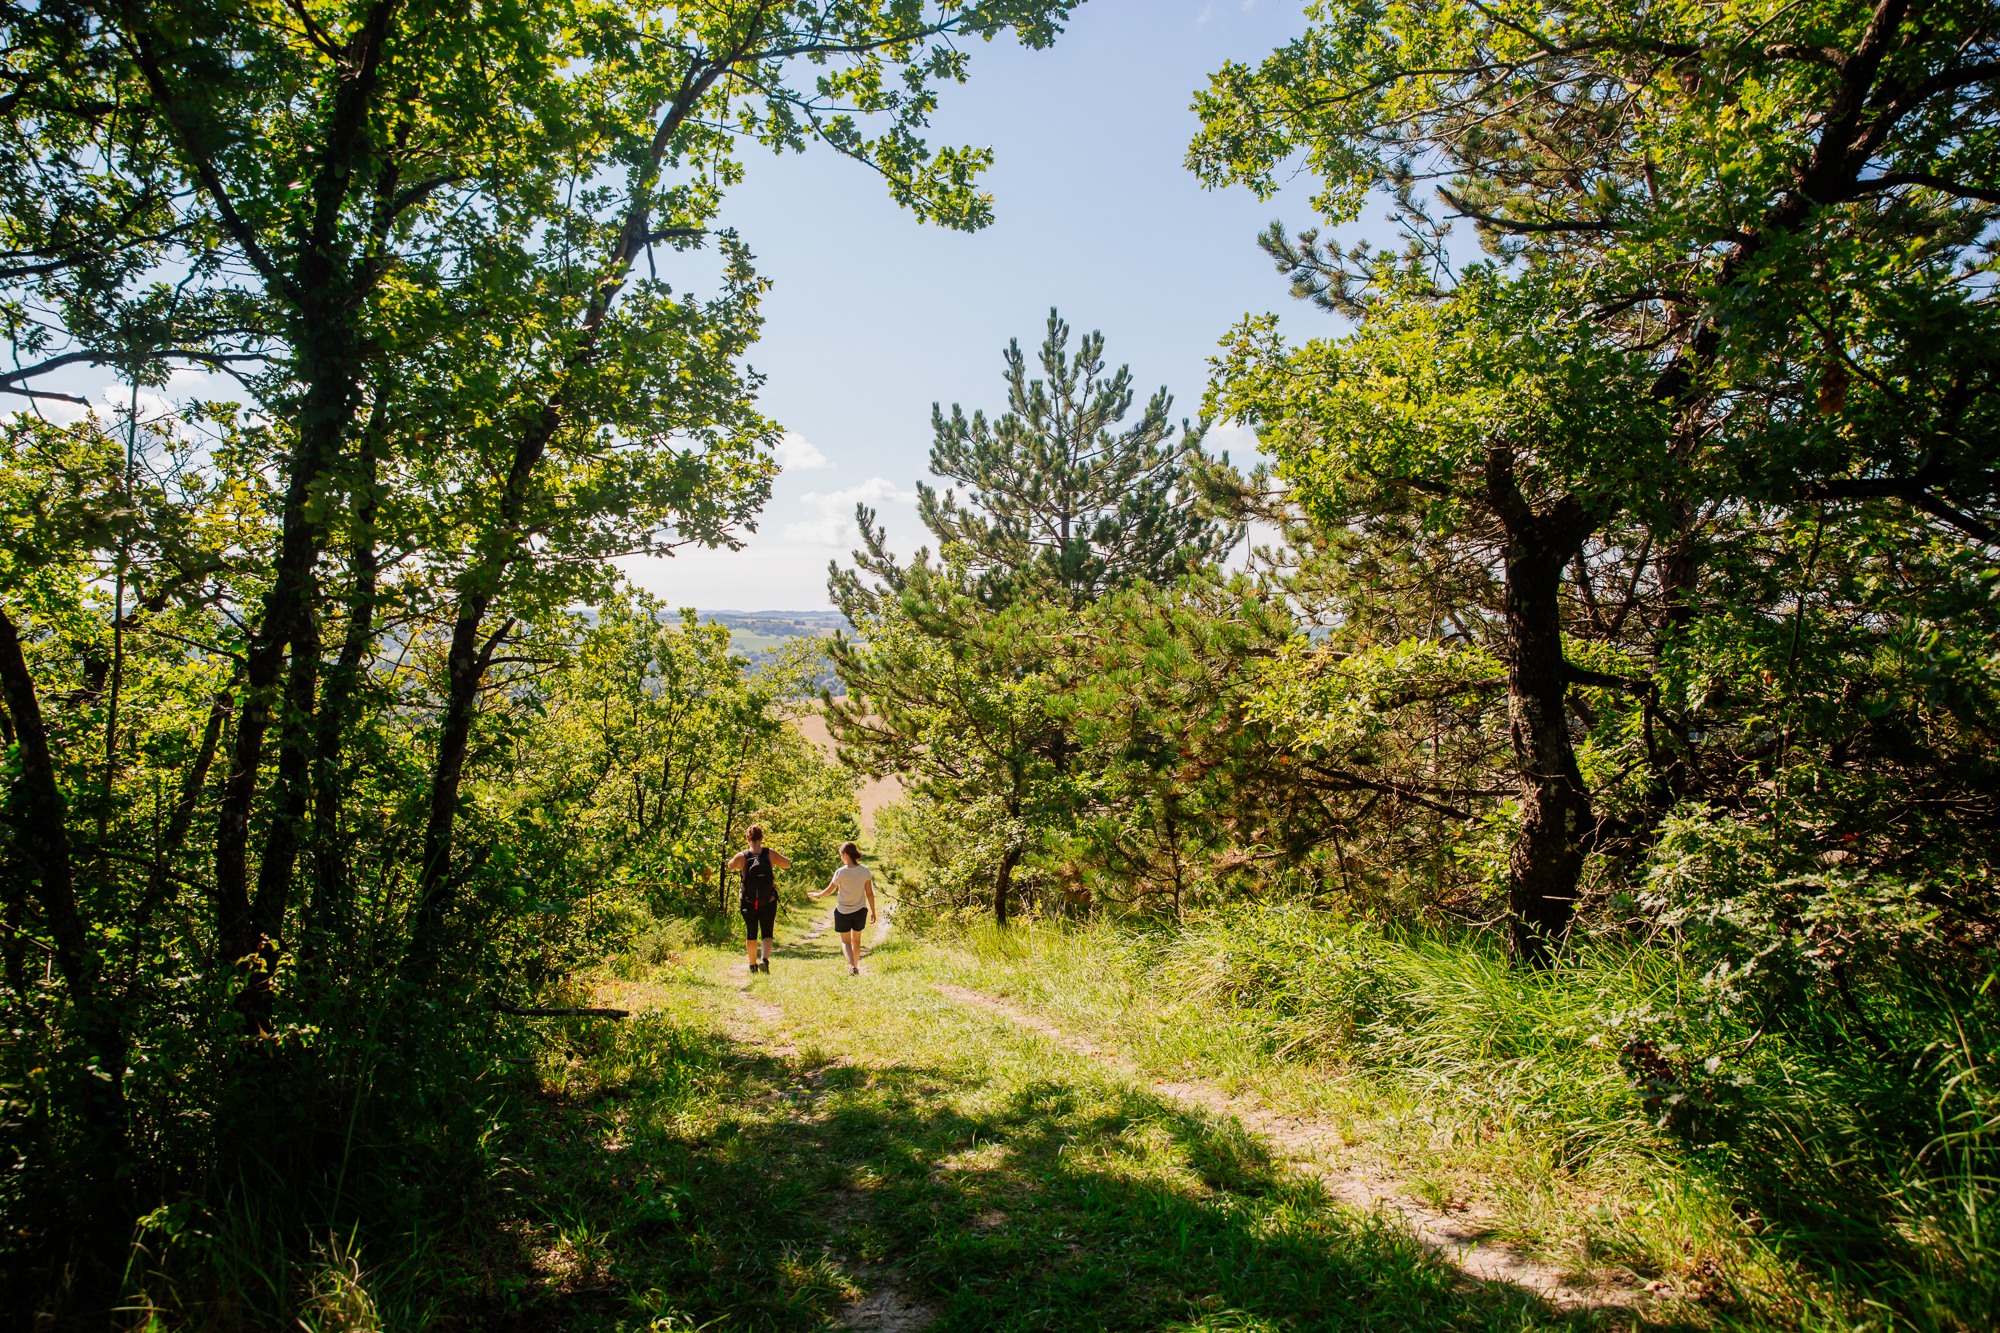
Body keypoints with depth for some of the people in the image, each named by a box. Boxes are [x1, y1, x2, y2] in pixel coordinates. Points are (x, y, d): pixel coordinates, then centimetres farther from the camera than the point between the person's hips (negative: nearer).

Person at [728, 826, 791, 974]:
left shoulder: (741, 857, -12)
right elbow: (787, 864, 6)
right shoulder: (770, 854, -10)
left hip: (748, 903, 0)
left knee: (751, 935, 18)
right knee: (767, 934, 10)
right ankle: (765, 959, -14)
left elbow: (730, 866, 11)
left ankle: (753, 965, 28)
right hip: (768, 902, 0)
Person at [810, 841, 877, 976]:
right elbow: (869, 893, -2)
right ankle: (856, 967, 34)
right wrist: (873, 911, 8)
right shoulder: (864, 870, -8)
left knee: (845, 941, 11)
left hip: (843, 912, -3)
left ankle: (851, 966, -10)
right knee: (856, 939, 23)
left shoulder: (840, 872, -17)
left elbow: (829, 890, -3)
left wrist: (816, 895, 16)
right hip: (860, 910, 3)